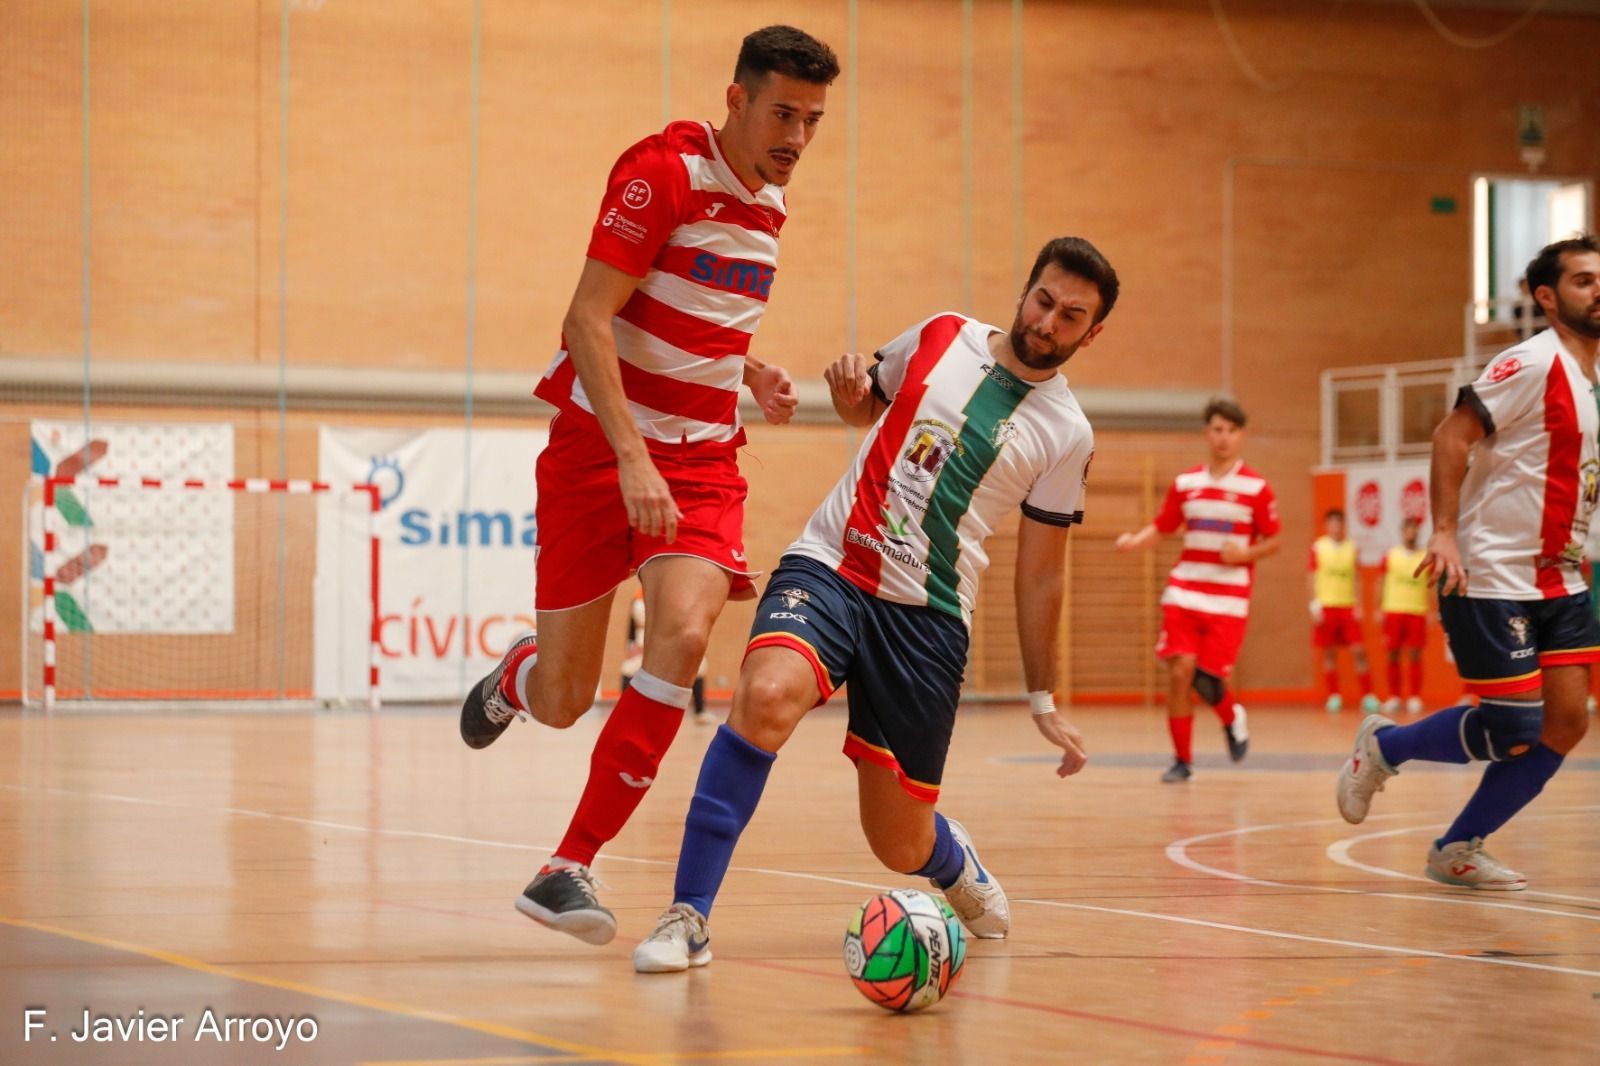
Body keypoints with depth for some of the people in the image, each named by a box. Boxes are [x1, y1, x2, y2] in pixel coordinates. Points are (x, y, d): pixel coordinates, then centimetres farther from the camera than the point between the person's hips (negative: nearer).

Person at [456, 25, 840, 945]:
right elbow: (589, 320, -19)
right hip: (599, 447, -5)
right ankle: (515, 677, 42)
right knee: (564, 701, 1)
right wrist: (632, 459, -26)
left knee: (684, 633, -23)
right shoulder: (661, 173, -14)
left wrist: (751, 374, 6)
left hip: (702, 461, 5)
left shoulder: (769, 203, 10)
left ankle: (570, 868, -18)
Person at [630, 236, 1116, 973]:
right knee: (766, 697, -33)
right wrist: (849, 392, 0)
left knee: (901, 848, 2)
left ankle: (954, 860, 43)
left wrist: (1043, 701, 11)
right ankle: (688, 916, -26)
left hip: (927, 616, 0)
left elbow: (1040, 572, 10)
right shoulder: (943, 338, 6)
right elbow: (869, 404, 25)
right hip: (829, 567, 0)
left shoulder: (1065, 435, 2)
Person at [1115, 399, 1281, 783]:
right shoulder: (1184, 484, 8)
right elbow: (1161, 527, 12)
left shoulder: (1256, 488, -2)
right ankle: (1182, 760, 5)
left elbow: (1272, 541, 3)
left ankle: (1232, 718, 29)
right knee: (1179, 672, -9)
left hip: (1229, 599, -2)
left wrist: (1245, 554, -17)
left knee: (1207, 679, -7)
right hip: (1184, 592, 2)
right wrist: (1134, 542, -8)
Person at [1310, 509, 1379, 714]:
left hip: (1349, 607, 2)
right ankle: (1333, 697, 8)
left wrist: (1359, 606, 3)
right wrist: (1315, 606, -7)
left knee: (1359, 651, -5)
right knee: (1329, 653, 2)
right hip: (1326, 605, -2)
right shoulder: (1318, 547, 2)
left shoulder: (1352, 547, 10)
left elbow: (1356, 580, 12)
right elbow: (1311, 579, 1)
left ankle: (1368, 696, -3)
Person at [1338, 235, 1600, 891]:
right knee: (1514, 732, -8)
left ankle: (1458, 851, 10)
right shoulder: (1533, 363, -13)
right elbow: (1452, 436, -19)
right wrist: (1445, 532, -26)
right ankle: (1383, 746, 17)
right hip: (1492, 577, -8)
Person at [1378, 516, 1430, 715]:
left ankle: (1415, 698, 1)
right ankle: (1394, 697, 9)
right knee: (1393, 655, 2)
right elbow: (1381, 584, 8)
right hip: (1393, 610, 1)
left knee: (1415, 656, -3)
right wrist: (1379, 610, 1)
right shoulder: (1390, 556, 7)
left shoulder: (1426, 557, 5)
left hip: (1418, 612, -1)